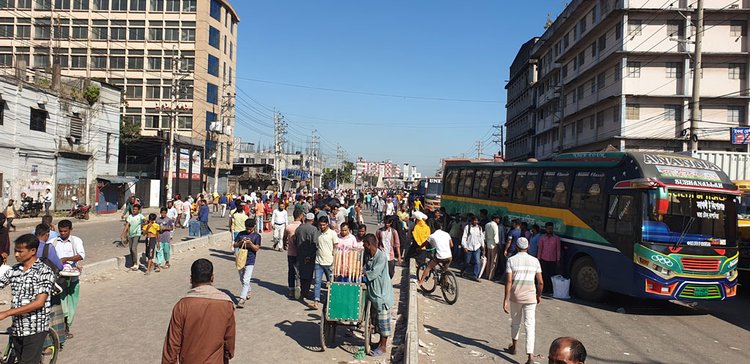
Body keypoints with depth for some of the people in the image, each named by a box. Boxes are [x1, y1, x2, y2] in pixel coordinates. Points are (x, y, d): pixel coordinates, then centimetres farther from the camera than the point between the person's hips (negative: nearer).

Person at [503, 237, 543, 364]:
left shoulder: (511, 260, -3)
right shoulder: (534, 261, 3)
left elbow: (509, 281, -10)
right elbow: (540, 282, 4)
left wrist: (505, 299, -9)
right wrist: (539, 296, 20)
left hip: (515, 296, 0)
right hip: (530, 297, 0)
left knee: (515, 322, 21)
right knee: (529, 326, -2)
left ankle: (514, 347, 38)